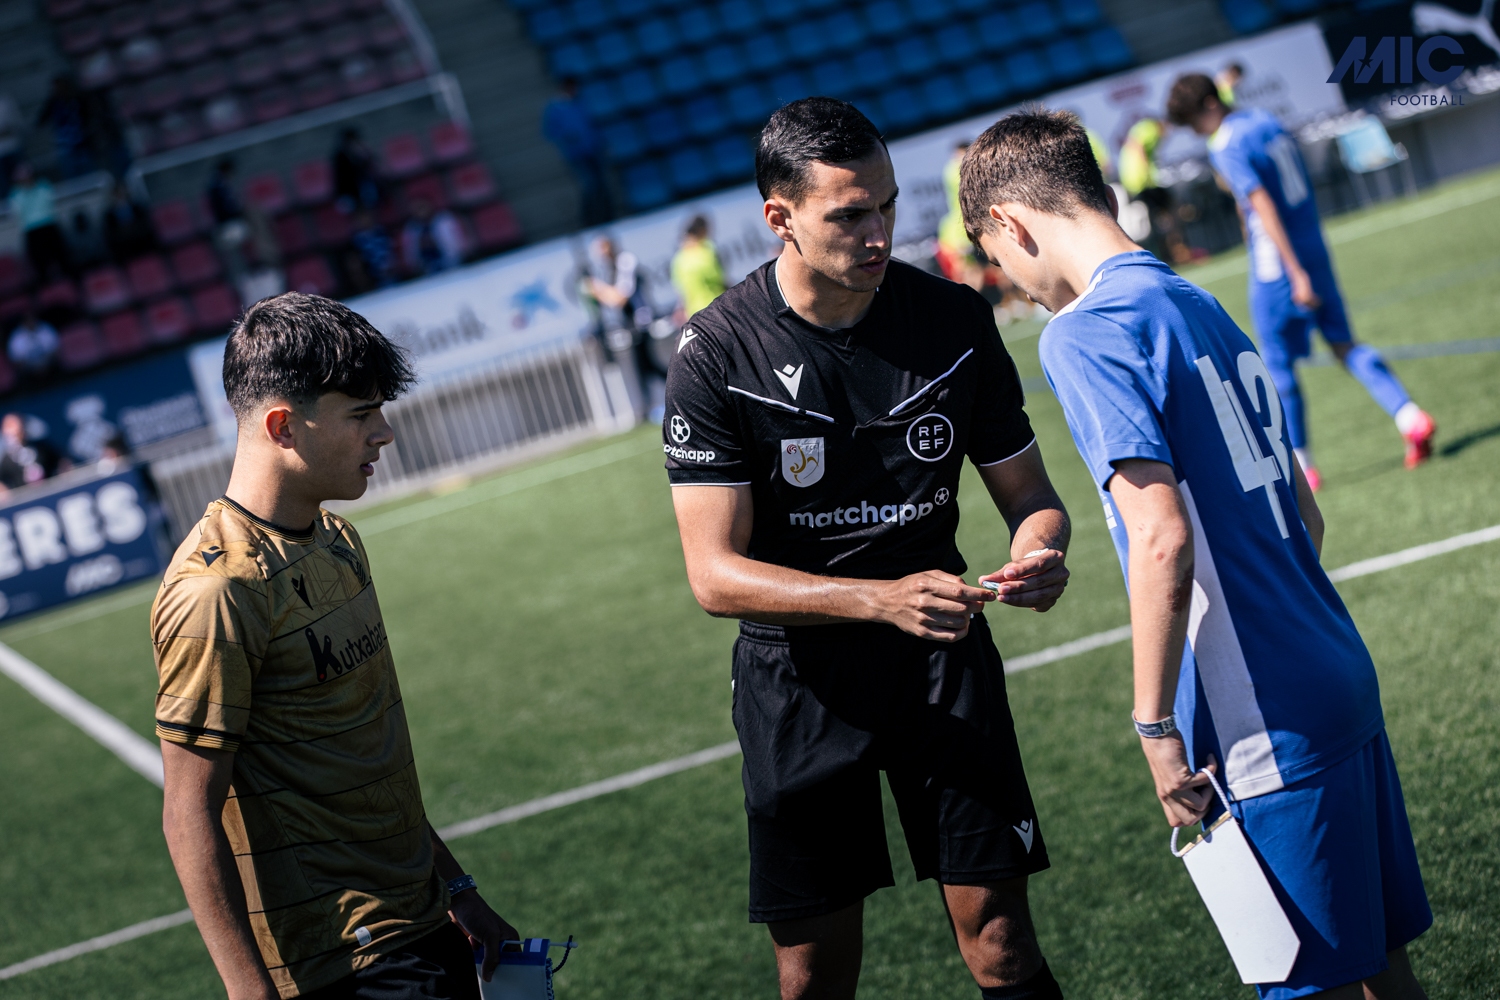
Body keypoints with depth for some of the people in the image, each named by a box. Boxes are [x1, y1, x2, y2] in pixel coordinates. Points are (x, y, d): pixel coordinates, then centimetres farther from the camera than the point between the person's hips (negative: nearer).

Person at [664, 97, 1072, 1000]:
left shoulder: (955, 320, -4)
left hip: (943, 658, 2)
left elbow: (1027, 491, 5)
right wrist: (880, 599, -31)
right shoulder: (718, 354, -12)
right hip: (800, 676, -1)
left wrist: (1040, 551, -20)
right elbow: (715, 573, -17)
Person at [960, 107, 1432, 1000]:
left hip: (1266, 726, -8)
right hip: (1341, 682, 8)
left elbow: (1162, 538, -21)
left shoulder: (1085, 332, -12)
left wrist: (1156, 724, -14)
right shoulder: (1204, 307, 14)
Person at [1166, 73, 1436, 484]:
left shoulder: (1226, 147, -17)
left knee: (1278, 365, 5)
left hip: (1276, 269, -8)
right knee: (1344, 343, 13)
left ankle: (1301, 466, 13)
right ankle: (1410, 417, -2)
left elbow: (1264, 206, -23)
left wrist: (1296, 273, -25)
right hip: (1315, 250, 8)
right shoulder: (1267, 120, 9)